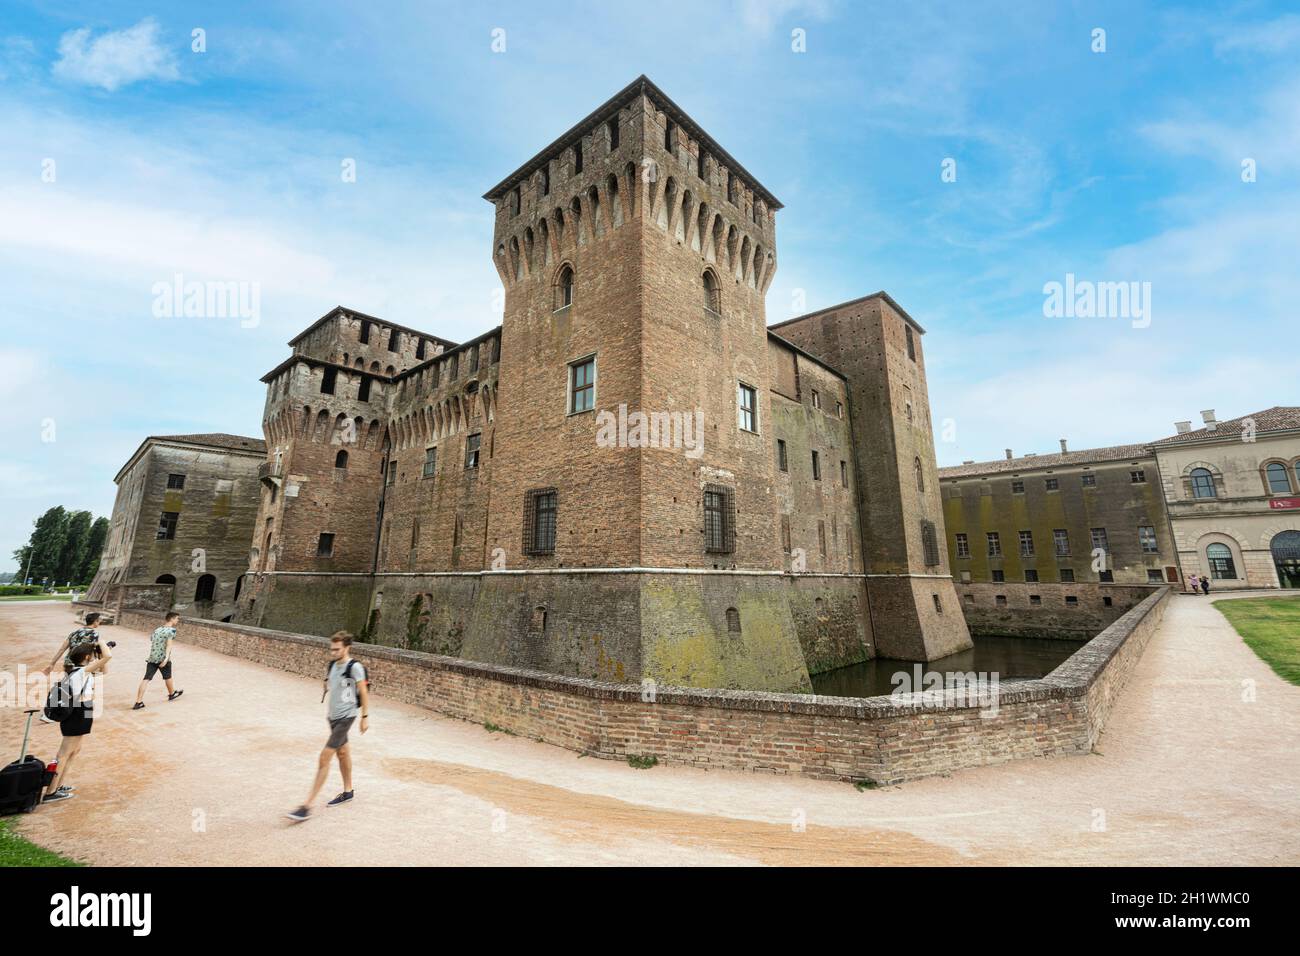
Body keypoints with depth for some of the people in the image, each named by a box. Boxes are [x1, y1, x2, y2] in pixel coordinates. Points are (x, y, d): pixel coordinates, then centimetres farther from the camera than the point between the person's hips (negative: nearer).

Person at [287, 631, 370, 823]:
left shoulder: (354, 667, -19)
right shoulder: (333, 664, 4)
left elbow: (364, 693, -14)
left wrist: (365, 717, -11)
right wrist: (329, 709, 19)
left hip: (345, 717, -8)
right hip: (333, 716, 8)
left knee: (324, 758, -9)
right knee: (342, 752, 20)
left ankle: (308, 806, 0)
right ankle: (347, 792, 36)